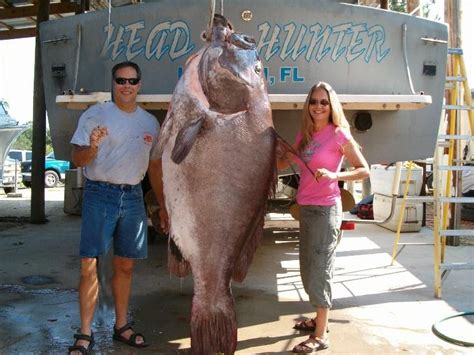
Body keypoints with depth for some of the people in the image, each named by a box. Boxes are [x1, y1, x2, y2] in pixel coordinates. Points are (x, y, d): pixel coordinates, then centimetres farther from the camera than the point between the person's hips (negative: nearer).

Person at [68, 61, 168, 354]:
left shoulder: (150, 122, 11)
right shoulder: (95, 115, -1)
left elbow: (155, 167, 17)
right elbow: (76, 159, -3)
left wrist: (163, 205, 16)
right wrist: (92, 148, -25)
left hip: (133, 197, 4)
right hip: (100, 194, -4)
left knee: (125, 265, 11)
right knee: (89, 264, -5)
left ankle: (122, 326, 24)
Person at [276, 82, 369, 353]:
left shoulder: (339, 134, -10)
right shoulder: (305, 135, 10)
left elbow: (364, 170, -10)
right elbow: (282, 164, 15)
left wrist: (335, 175, -25)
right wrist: (275, 148, -4)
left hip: (326, 209, -8)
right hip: (306, 207, 8)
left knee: (319, 269, -4)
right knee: (309, 268, 17)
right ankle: (320, 318, 34)